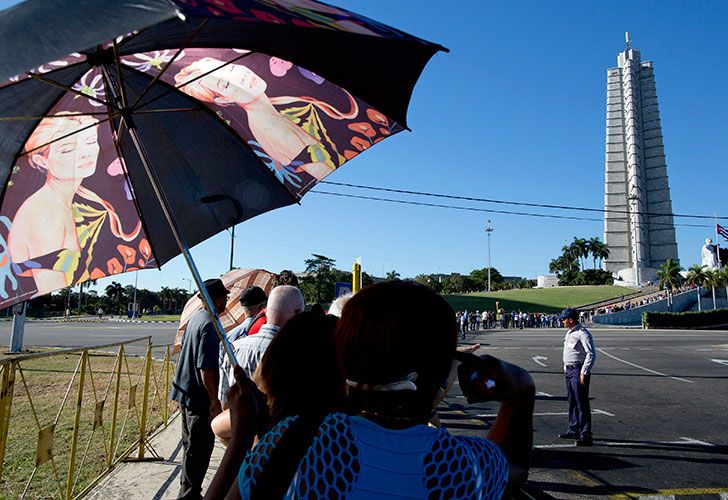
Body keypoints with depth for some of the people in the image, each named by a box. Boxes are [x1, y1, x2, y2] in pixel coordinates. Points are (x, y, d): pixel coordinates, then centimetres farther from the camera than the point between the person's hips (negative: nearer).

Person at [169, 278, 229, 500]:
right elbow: (206, 368, -26)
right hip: (200, 398, -10)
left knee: (191, 446, 22)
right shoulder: (210, 325, -23)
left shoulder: (196, 317, 7)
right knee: (199, 450, 3)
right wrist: (215, 400, -18)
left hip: (186, 392, 10)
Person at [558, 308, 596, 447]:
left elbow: (591, 354, -20)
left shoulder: (583, 334, -16)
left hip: (578, 371, -10)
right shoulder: (569, 332, 14)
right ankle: (573, 430, 28)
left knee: (581, 403, -7)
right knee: (572, 401, 17)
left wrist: (584, 372, -22)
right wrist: (566, 367, 22)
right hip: (569, 370, 10)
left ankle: (585, 435, -2)